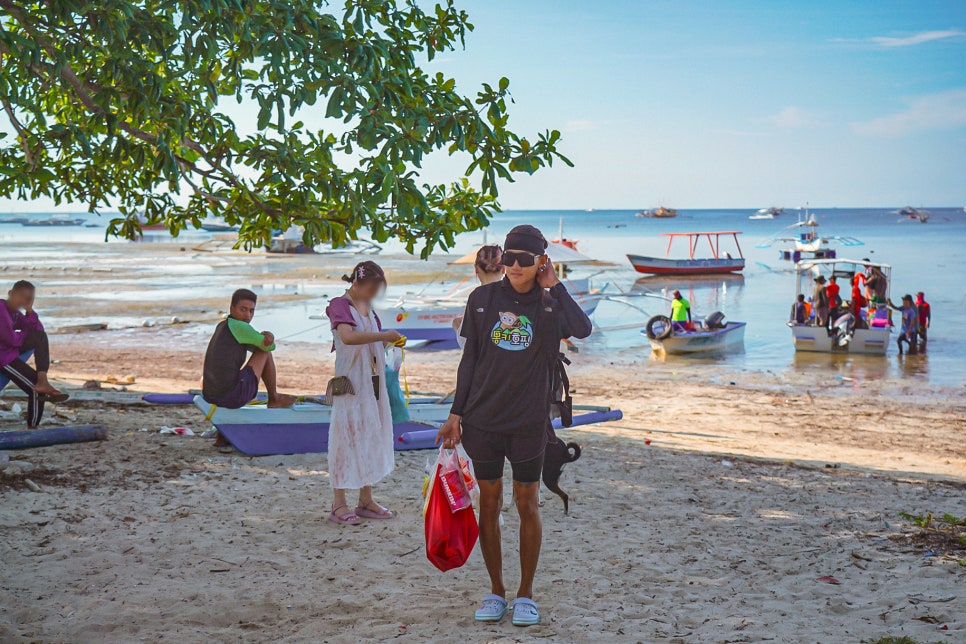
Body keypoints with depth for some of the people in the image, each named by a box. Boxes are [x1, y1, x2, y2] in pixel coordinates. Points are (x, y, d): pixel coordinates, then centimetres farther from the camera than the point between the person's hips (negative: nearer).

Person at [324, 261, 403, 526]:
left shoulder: (367, 307, 13)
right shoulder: (340, 305, -12)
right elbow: (348, 336, -31)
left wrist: (388, 342, 2)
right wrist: (384, 335, -28)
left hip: (373, 383, 8)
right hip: (350, 385, -8)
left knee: (371, 438, 11)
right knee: (347, 439, -5)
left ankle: (366, 500, 20)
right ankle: (339, 505, 1)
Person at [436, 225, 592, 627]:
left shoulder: (550, 304, -2)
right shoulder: (483, 299, 3)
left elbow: (582, 329, -24)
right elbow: (470, 359, 8)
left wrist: (554, 286, -13)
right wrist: (456, 413, 5)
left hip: (529, 422, -1)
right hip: (482, 420, 2)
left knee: (527, 504, 5)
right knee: (489, 503, 7)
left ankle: (526, 594, 18)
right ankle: (496, 592, 20)